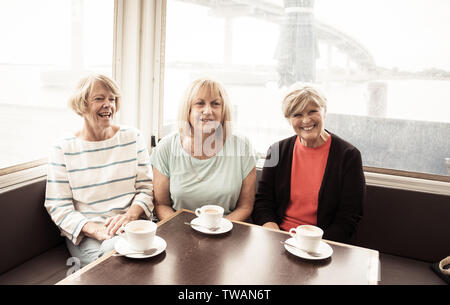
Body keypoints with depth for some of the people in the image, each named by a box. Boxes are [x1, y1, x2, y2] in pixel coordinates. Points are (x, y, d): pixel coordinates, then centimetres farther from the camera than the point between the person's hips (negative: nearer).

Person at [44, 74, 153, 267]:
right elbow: (58, 207, -2)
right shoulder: (63, 148, 2)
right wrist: (95, 229, -18)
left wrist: (129, 215, -16)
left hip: (130, 224, 0)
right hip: (84, 234, 0)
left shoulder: (132, 137, 7)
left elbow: (146, 189, 5)